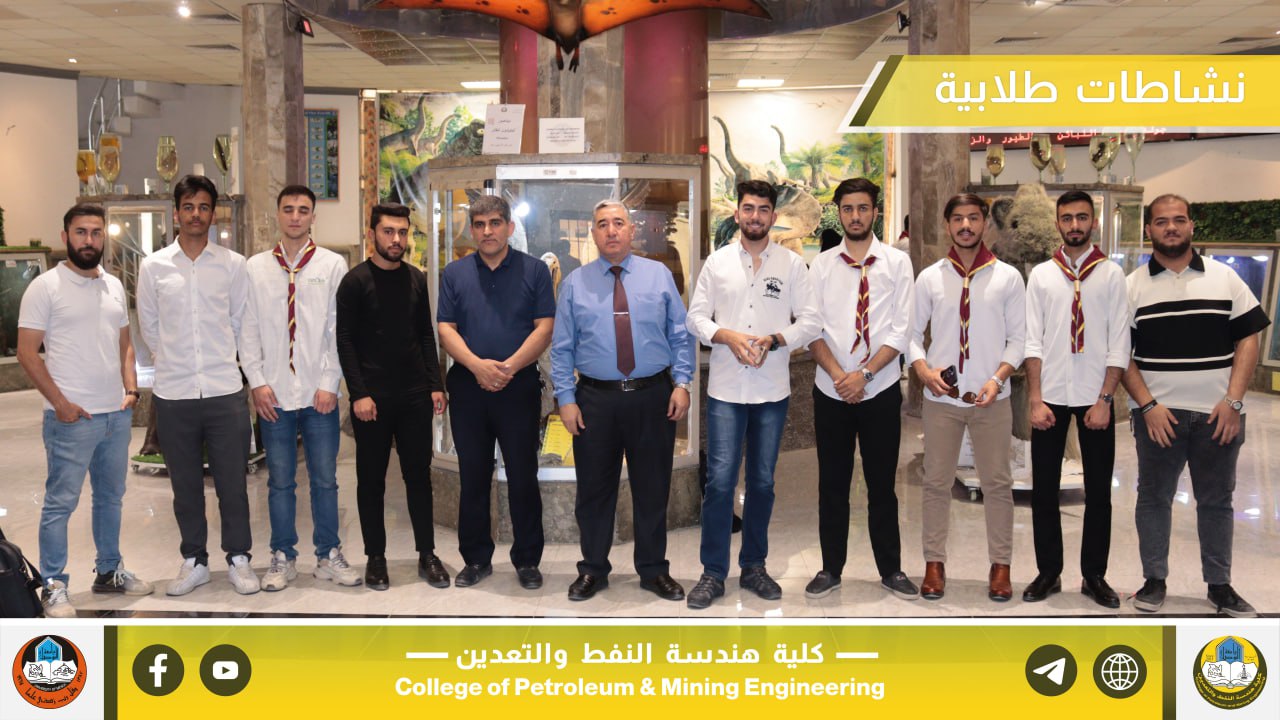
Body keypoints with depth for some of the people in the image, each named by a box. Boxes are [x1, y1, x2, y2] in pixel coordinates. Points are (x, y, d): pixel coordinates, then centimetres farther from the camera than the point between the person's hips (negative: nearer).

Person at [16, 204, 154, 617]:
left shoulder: (114, 287, 11)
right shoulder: (45, 287, -7)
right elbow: (27, 353, -9)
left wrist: (131, 387, 4)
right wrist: (60, 403, -15)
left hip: (117, 413, 6)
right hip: (72, 417, -6)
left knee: (111, 497, 16)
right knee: (60, 502, -1)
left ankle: (109, 571, 29)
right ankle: (53, 586, 9)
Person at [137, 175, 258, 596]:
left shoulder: (233, 264, 1)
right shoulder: (153, 266, 3)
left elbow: (241, 322, 9)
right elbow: (148, 325, 12)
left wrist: (220, 357, 9)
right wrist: (173, 359, 11)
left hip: (225, 390, -1)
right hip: (174, 392, 1)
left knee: (232, 482, 4)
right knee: (185, 484, 10)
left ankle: (238, 558, 18)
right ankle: (194, 561, 23)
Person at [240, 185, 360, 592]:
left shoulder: (333, 265, 2)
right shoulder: (256, 267, 5)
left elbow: (339, 328, 0)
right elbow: (248, 329, 5)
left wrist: (330, 384, -6)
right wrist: (257, 382, -3)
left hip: (319, 392, -1)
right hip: (274, 391, 1)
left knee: (325, 479, 6)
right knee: (280, 480, 8)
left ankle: (329, 557, 18)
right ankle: (283, 558, 20)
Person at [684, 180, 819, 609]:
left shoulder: (792, 264, 3)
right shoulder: (717, 261, 4)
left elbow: (809, 321, 1)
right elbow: (695, 317, 4)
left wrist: (774, 340, -15)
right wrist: (726, 336, -14)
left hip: (772, 391, 1)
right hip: (725, 389, -1)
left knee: (762, 481, 10)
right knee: (719, 480, -4)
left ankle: (754, 566, 23)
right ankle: (713, 573, 6)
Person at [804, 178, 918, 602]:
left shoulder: (897, 263, 0)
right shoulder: (821, 265, 4)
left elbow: (901, 329, -6)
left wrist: (865, 373, -14)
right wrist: (838, 374, -12)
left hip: (880, 391, -1)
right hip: (830, 391, 1)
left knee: (882, 484, 8)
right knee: (832, 484, 9)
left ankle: (890, 570, 21)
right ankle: (831, 569, 21)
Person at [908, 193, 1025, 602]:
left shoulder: (1008, 277, 2)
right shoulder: (929, 277, 4)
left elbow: (1019, 337, 2)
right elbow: (911, 332, 7)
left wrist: (998, 378, -11)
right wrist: (923, 369, -11)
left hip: (991, 398, -1)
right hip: (941, 398, 1)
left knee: (997, 483, 6)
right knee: (936, 482, 6)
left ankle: (1001, 564, 16)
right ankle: (934, 563, 16)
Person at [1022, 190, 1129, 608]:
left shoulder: (1112, 274, -1)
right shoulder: (1041, 275, 3)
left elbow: (1120, 343, -4)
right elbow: (1033, 341, -1)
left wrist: (1104, 400, -10)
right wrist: (1035, 400, -7)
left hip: (1094, 398, -1)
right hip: (1051, 397, 1)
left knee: (1098, 490, 8)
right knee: (1044, 488, 7)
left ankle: (1094, 575, 20)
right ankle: (1048, 572, 19)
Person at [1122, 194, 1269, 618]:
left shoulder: (1224, 278, 6)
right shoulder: (1133, 286, 3)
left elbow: (1248, 339, 3)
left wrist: (1233, 401, -7)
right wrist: (1148, 405, -10)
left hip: (1218, 413, 1)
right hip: (1157, 414, -1)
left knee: (1217, 500, 8)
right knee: (1154, 497, 5)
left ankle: (1220, 584, 19)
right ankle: (1154, 579, 17)